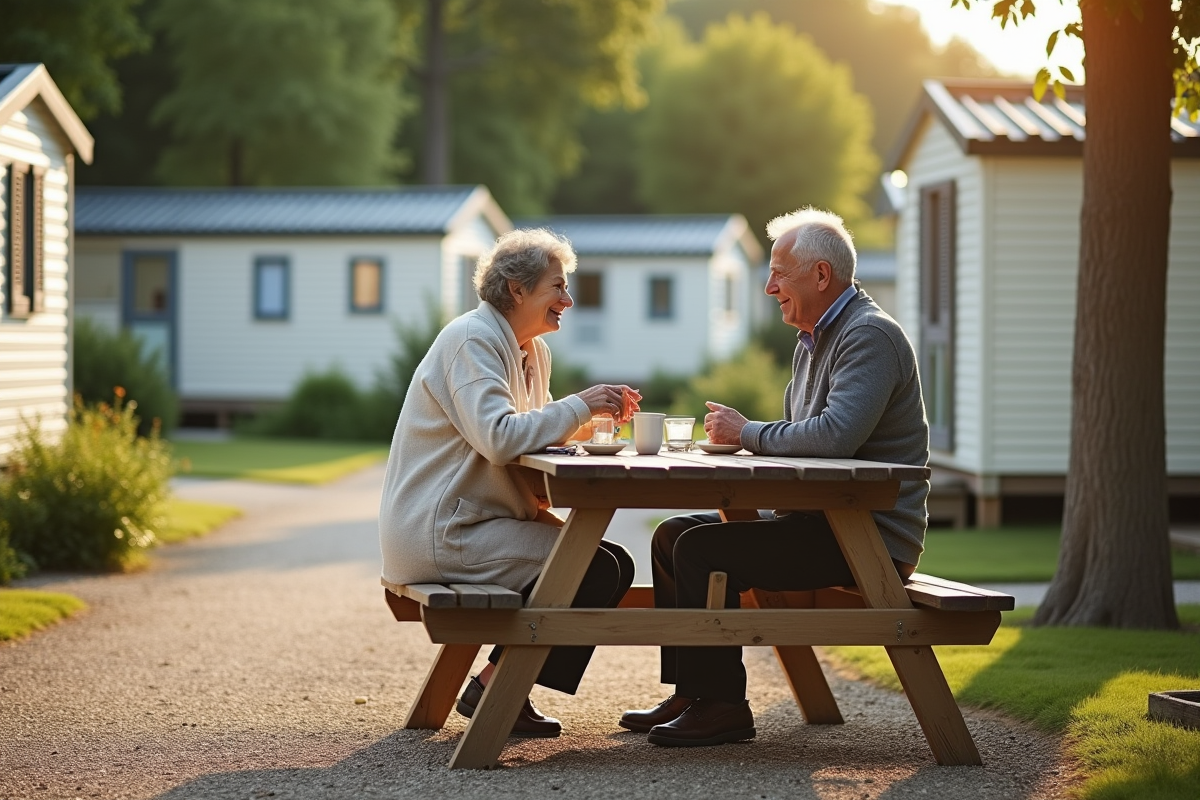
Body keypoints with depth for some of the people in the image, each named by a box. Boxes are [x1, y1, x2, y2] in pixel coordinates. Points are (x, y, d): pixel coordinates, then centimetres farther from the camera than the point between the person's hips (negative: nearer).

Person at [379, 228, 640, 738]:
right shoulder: (472, 340, -15)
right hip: (440, 534, -10)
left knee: (614, 563, 2)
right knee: (596, 569, -18)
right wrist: (580, 406, -21)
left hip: (475, 521, 10)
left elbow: (535, 433, 13)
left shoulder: (531, 350, 16)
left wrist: (597, 417, -6)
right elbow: (498, 438, -28)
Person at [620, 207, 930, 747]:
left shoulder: (869, 336, -15)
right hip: (822, 518, 11)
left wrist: (747, 432, -16)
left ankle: (723, 707, -14)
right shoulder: (814, 340, 18)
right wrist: (737, 436, 2)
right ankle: (689, 693, 11)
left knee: (703, 550, -22)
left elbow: (836, 435, -30)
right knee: (673, 535, 10)